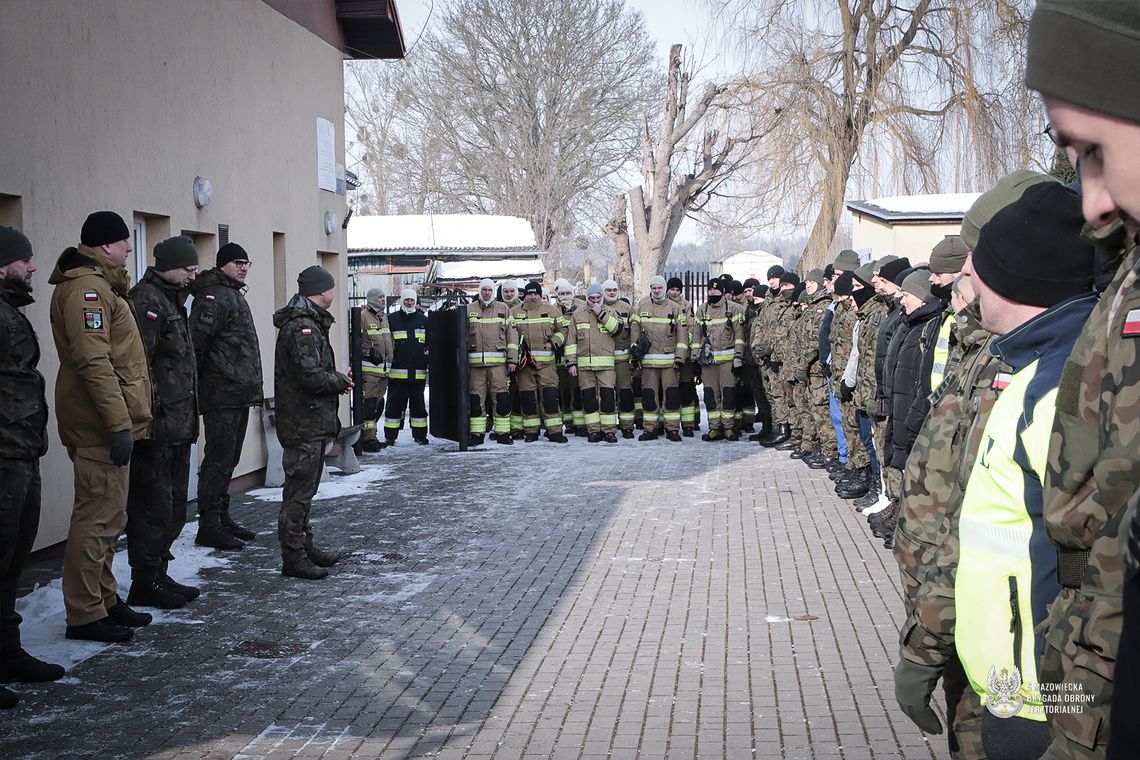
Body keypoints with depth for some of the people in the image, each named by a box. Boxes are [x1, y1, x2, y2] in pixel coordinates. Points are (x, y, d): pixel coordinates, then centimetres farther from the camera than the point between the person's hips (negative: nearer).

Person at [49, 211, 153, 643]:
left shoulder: (97, 284, 20)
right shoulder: (86, 288, -14)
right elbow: (93, 361, -23)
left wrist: (124, 419, 20)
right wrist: (119, 423, -25)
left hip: (103, 424, 11)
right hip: (101, 426, -11)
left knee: (106, 515, 17)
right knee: (99, 516, -7)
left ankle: (104, 601, 26)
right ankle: (85, 616, -1)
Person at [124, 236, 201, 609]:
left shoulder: (171, 302, 19)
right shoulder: (147, 302, -13)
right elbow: (138, 365, -22)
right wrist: (148, 418, -24)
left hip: (177, 428, 10)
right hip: (158, 429, -10)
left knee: (173, 508, 16)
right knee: (154, 508, -3)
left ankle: (158, 575, 26)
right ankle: (145, 583, 5)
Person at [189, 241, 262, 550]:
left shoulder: (234, 295, 20)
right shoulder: (214, 296, -12)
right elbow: (197, 341, -21)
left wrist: (253, 383, 20)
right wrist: (199, 382, -18)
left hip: (239, 394, 10)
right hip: (222, 395, -10)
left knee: (227, 460, 15)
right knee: (219, 460, -7)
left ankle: (222, 519, 23)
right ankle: (209, 527, -3)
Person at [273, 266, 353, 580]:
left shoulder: (308, 322, 16)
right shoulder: (302, 326, -18)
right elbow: (311, 375, -25)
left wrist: (337, 378, 5)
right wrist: (341, 381, -10)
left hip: (309, 423, 11)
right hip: (305, 423, -11)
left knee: (304, 490, 19)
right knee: (299, 492, -5)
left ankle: (305, 546, 30)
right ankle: (293, 558, 0)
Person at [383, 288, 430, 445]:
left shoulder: (423, 319, 12)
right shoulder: (391, 319, 4)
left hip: (418, 372, 2)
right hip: (397, 372, -2)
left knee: (418, 403, 9)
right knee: (394, 403, -1)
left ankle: (419, 434, 16)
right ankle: (390, 436, 6)